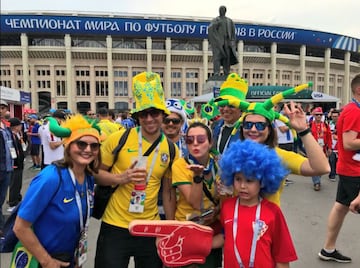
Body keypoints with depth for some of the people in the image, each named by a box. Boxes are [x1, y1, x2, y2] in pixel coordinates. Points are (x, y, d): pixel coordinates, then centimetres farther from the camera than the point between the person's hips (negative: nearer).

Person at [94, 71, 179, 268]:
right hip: (115, 226, -2)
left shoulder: (171, 149, -1)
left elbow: (168, 191, 7)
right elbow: (96, 172, -2)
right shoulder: (119, 138, -10)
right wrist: (121, 178, -20)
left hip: (150, 227, 3)